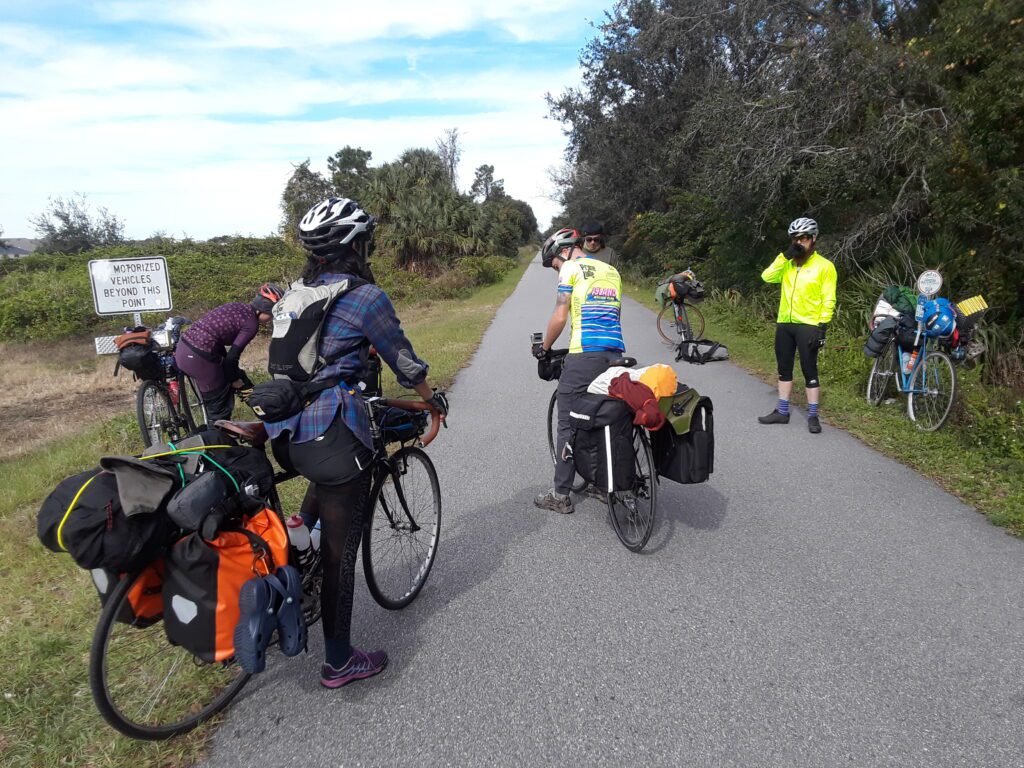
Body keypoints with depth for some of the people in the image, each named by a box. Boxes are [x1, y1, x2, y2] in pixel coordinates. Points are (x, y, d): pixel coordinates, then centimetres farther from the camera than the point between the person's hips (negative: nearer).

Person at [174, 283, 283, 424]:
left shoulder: (237, 307, 15)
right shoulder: (251, 324, -10)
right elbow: (232, 356, -13)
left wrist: (233, 374, 23)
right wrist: (235, 379, 6)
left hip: (184, 346, 9)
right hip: (198, 357, -9)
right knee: (220, 405, 8)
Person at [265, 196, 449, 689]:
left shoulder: (300, 292, 12)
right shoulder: (365, 297, -10)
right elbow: (405, 364, -2)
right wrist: (434, 400, 16)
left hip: (284, 432, 8)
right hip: (332, 433, -7)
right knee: (340, 551, 6)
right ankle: (339, 663, 21)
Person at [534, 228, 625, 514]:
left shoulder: (572, 268, 1)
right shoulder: (612, 271, 20)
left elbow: (560, 317, -3)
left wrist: (544, 347, 11)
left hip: (584, 356, -6)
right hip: (615, 354, 7)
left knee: (568, 424, 2)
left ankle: (561, 496, 7)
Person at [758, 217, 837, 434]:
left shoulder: (824, 266, -4)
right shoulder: (787, 263, 10)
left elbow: (828, 300, -7)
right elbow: (767, 277, -6)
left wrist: (822, 327, -14)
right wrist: (785, 256, -12)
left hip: (808, 325, -5)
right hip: (784, 324, 5)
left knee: (810, 371, 0)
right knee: (784, 369, 12)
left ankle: (812, 416, 9)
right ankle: (782, 412, 22)